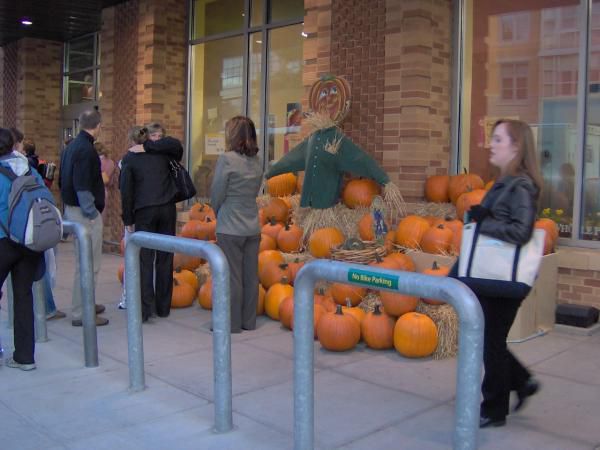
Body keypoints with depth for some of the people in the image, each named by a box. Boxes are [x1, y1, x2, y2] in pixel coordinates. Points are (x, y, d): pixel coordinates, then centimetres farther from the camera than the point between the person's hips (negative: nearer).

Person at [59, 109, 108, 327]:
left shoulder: (71, 147, 12)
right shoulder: (86, 149, -17)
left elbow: (63, 181, 18)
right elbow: (83, 187, -23)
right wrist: (91, 214, -19)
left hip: (72, 209, 10)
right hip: (85, 213, -10)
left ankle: (85, 304, 32)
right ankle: (80, 313, 2)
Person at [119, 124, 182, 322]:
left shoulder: (129, 158, 3)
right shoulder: (164, 154, 6)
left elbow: (126, 190, -1)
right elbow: (176, 144, -13)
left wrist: (128, 220, 3)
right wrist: (148, 146, -7)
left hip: (144, 212, -2)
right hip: (167, 209, 2)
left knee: (145, 260, 1)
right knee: (165, 259, 8)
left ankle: (145, 309, -3)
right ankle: (163, 307, 15)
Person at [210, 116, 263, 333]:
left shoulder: (227, 159, -13)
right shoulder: (257, 161, 5)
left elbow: (217, 194, -8)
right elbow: (255, 191, 9)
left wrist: (219, 215, 11)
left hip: (230, 228, -6)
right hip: (252, 226, 6)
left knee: (232, 277, 3)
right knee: (250, 276, 11)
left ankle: (232, 323, 11)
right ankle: (249, 321, 20)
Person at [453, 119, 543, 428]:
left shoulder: (521, 186, -17)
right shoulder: (504, 183, 10)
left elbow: (521, 231, -27)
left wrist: (482, 222, -18)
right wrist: (479, 215, 2)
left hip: (504, 280, -9)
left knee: (492, 343, 5)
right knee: (489, 340, 18)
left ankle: (494, 411, 21)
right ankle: (521, 381, 34)